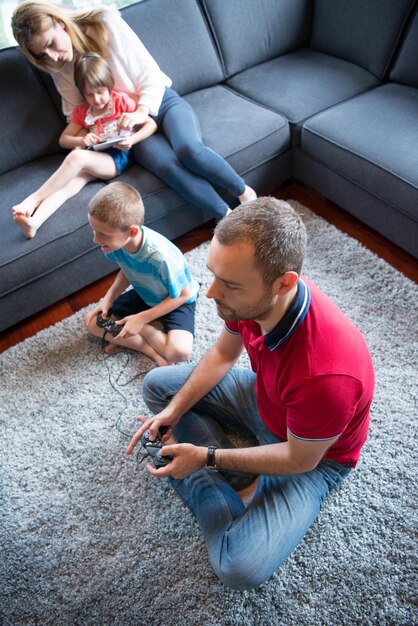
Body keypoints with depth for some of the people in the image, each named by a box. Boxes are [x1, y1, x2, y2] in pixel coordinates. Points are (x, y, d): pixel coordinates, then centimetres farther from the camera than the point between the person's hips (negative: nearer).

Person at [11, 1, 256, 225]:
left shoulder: (106, 23, -9)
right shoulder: (61, 72, 2)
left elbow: (151, 75, -10)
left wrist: (142, 112, -28)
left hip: (162, 102, -1)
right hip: (131, 129, 2)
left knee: (189, 149, -34)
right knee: (168, 166, -32)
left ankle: (246, 194, -12)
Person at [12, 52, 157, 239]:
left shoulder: (121, 101, 7)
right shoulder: (82, 112, 18)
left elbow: (151, 124, 4)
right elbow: (63, 140, 20)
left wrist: (131, 140, -15)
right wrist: (81, 141, -3)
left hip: (118, 157, -4)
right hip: (95, 159, 4)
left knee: (77, 156, -32)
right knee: (69, 184, -28)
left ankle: (33, 200, -29)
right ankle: (33, 222, -50)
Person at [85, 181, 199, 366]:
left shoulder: (161, 256, -39)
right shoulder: (117, 240, -21)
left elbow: (182, 295, -23)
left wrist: (141, 319, -24)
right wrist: (109, 297, -13)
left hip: (177, 300, -5)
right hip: (145, 295, 6)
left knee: (179, 351, -30)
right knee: (93, 321, -6)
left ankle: (131, 340, -4)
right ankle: (152, 350, -10)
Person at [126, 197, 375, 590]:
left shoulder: (325, 375, -42)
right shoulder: (248, 298, -23)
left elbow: (300, 460, -23)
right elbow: (223, 354, -2)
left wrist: (207, 457, -19)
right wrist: (174, 410, -11)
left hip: (313, 453, -6)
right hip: (263, 397, 6)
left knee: (240, 569, -23)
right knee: (157, 385, 4)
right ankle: (235, 477, -2)